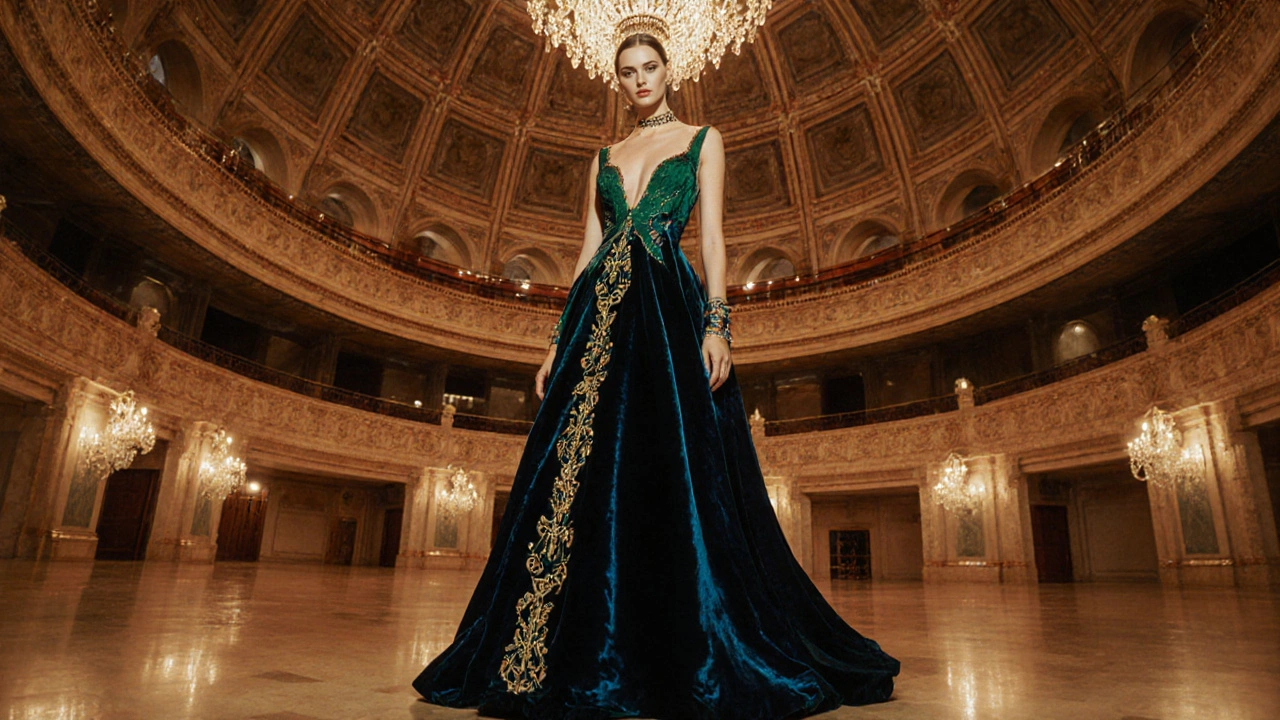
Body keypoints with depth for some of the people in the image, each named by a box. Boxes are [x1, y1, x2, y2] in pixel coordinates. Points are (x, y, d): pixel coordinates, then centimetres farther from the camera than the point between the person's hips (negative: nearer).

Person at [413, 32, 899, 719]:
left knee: (678, 475, -11)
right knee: (582, 476, -3)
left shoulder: (702, 139, 15)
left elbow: (713, 235, 2)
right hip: (599, 313, 4)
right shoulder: (606, 156, 24)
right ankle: (589, 658, 8)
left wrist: (716, 324, -13)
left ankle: (702, 660, 0)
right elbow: (588, 248, 18)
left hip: (669, 306, -4)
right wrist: (558, 339, 8)